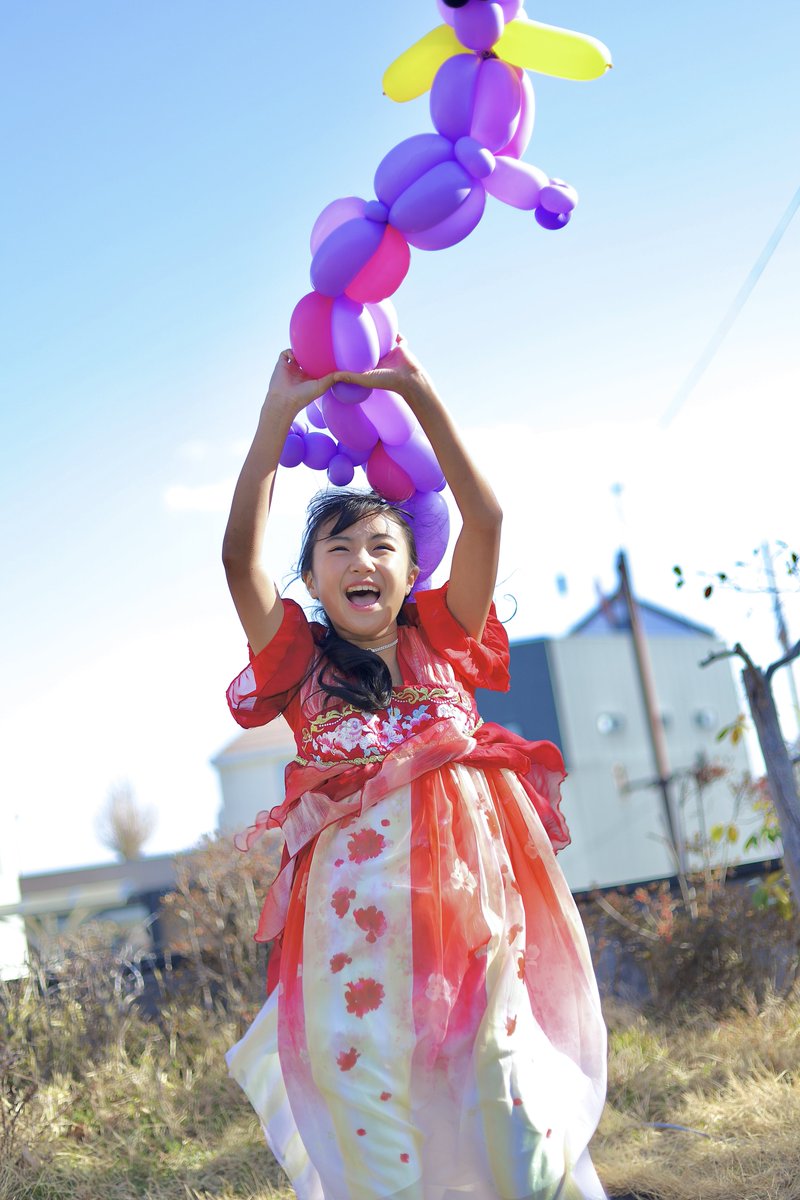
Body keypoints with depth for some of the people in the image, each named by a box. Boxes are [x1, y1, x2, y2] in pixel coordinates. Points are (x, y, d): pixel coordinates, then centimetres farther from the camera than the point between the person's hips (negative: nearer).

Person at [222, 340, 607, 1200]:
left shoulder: (442, 640, 12)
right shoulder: (301, 659, 8)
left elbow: (485, 521, 0)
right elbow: (241, 553, -6)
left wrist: (417, 393, -5)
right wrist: (280, 414, -8)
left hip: (474, 901, 1)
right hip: (357, 912, -1)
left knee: (511, 1128, 3)